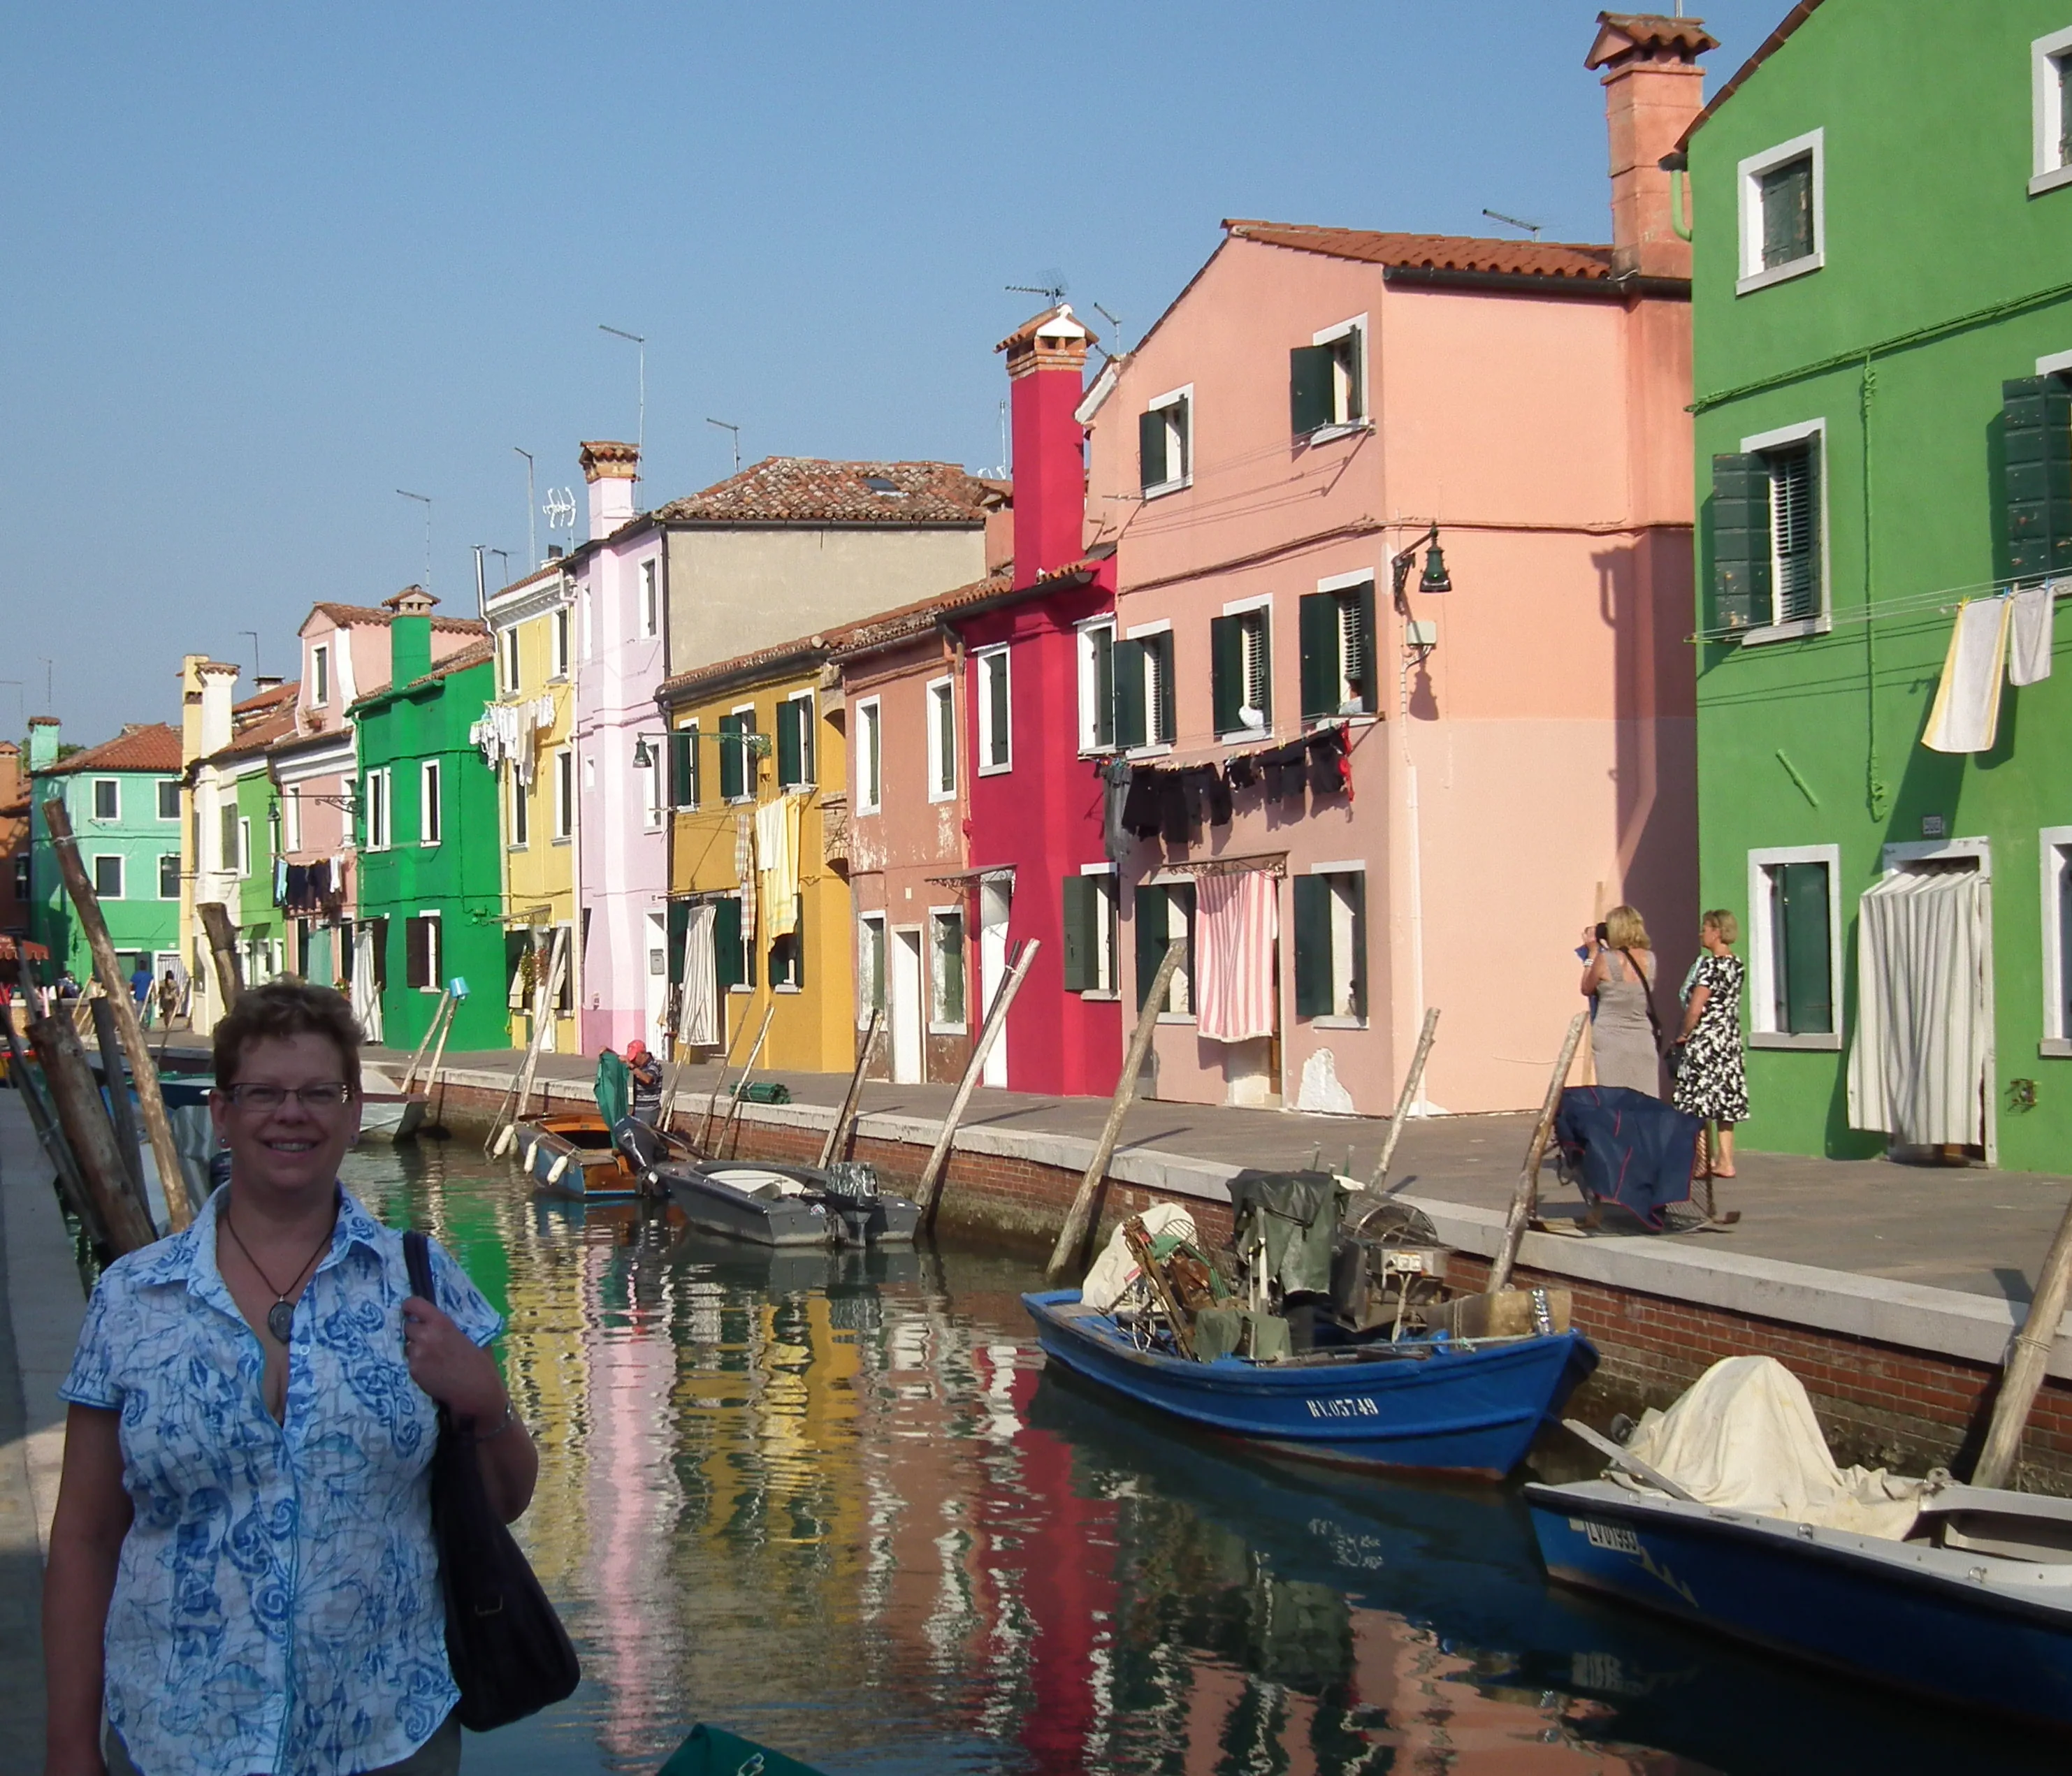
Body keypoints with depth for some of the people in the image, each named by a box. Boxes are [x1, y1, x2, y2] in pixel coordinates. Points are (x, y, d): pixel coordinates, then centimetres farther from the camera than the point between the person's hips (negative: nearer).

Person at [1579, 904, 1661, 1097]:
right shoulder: (1649, 958, 4)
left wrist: (1592, 952, 8)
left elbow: (1587, 989, 5)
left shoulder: (1605, 960, -10)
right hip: (1643, 1040, 4)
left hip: (1611, 1040, -4)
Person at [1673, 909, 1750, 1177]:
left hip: (1704, 1042, -8)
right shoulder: (1737, 965, 9)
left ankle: (1704, 1162, 1)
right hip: (1729, 1042, 8)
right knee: (1723, 1105, 11)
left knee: (1698, 1107, -1)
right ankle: (1725, 1162, 12)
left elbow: (1695, 1008, -20)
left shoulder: (1711, 964, -16)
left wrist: (1685, 1034, -5)